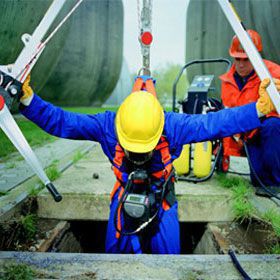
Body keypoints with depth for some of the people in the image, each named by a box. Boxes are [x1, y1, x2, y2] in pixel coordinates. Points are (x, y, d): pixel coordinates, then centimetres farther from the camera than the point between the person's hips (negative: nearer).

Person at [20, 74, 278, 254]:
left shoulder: (173, 126, -24)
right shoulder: (107, 126, -23)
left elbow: (216, 122, -28)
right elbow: (59, 121, -22)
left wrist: (259, 110, -38)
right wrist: (28, 99, -35)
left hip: (161, 195, 0)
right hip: (125, 193, 1)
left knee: (168, 249, -2)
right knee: (117, 247, -4)